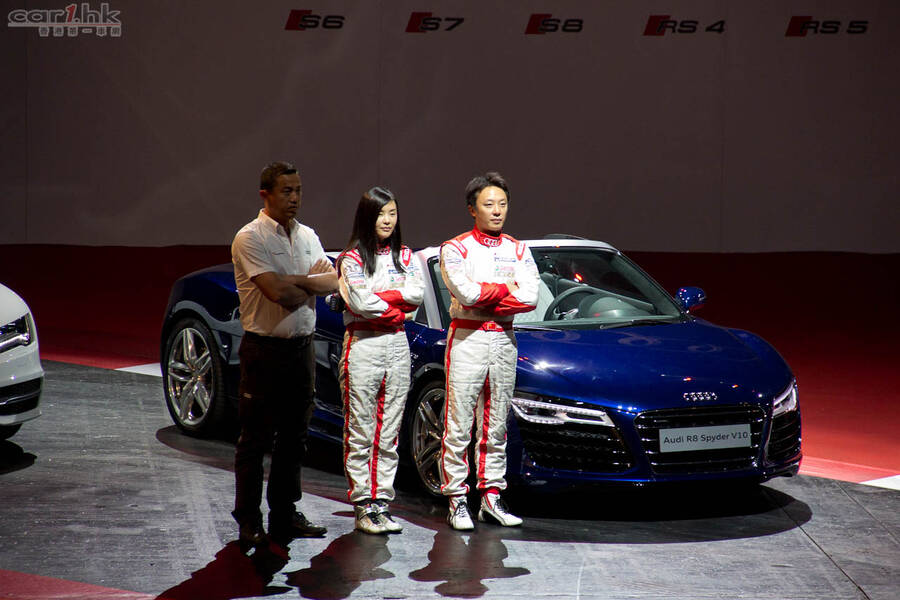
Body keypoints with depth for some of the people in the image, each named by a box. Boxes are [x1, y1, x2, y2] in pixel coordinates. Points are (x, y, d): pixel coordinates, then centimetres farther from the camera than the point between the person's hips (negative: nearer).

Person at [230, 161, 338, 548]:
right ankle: (249, 521, 4)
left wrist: (295, 283, -15)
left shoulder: (307, 236, 12)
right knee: (256, 439, -2)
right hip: (264, 348, -6)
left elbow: (332, 283, 1)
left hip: (302, 346, 7)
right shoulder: (250, 238, -10)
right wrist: (312, 282, -5)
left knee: (294, 437, 11)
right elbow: (276, 291, -21)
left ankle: (285, 515, 20)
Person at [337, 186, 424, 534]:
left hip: (397, 345, 5)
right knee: (360, 433, -3)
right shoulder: (352, 259, -1)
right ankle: (363, 506, 0)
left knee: (389, 433, 6)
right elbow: (360, 303, -14)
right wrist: (399, 305, -5)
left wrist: (380, 296, -11)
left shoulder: (405, 256, 13)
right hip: (362, 345, -5)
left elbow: (417, 294, -3)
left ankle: (382, 503, 11)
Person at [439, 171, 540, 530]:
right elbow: (466, 293, -17)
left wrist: (481, 295, -11)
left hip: (504, 339, 4)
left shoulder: (519, 251, 10)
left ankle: (492, 497, 15)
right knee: (459, 426, -5)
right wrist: (507, 289, -5)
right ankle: (457, 501, -1)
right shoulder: (455, 249, -1)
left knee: (496, 426, 8)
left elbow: (530, 298, -5)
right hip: (467, 339, -4)